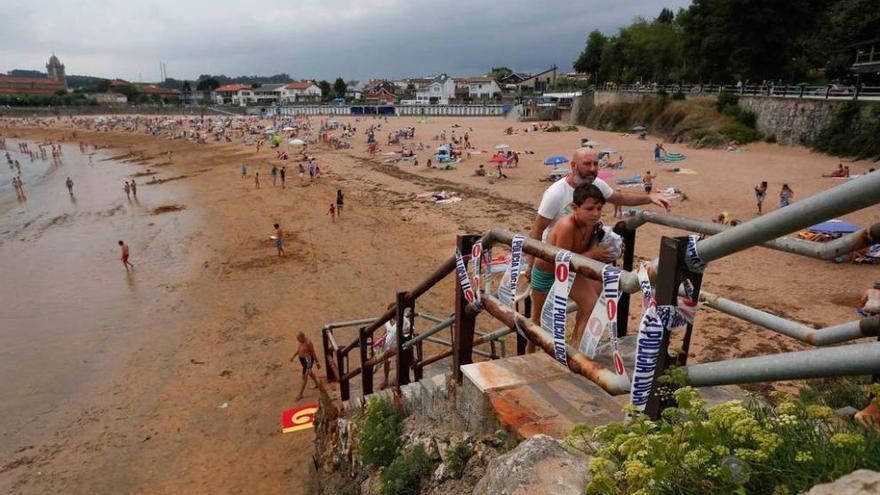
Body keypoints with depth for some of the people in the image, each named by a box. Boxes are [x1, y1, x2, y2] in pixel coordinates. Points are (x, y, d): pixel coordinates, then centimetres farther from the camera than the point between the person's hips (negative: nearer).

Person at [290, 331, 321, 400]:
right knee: (310, 372, 27)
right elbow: (298, 350, 14)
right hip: (302, 359, 9)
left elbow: (313, 353, -19)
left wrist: (317, 362, -12)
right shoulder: (301, 341, -2)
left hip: (308, 360, -9)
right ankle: (317, 384, 49)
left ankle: (300, 394, 7)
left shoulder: (308, 343, -27)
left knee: (304, 376, -1)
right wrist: (293, 356, 6)